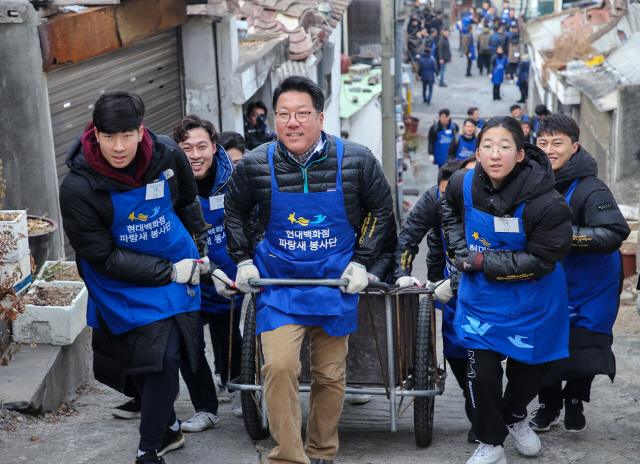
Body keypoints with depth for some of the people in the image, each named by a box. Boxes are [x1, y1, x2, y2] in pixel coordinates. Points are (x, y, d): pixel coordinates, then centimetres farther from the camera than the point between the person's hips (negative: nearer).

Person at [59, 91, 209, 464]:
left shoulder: (169, 156, -11)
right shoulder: (78, 188, -21)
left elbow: (188, 202, 12)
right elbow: (104, 257, -17)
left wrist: (198, 248, 16)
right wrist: (169, 271, -19)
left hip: (178, 271, 2)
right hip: (123, 287, -1)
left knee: (165, 359, -7)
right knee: (144, 362, 6)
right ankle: (168, 428, 32)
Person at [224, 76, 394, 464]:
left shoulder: (357, 161, -9)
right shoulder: (255, 165, -8)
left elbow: (381, 210, 5)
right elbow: (234, 211, 11)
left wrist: (361, 261, 0)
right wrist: (243, 260, 5)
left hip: (336, 283, 1)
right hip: (278, 283, 0)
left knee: (331, 374, 10)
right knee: (279, 366, -16)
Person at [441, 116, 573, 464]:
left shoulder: (545, 203, -25)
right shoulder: (463, 184, -11)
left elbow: (541, 260, -22)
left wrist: (481, 261, -23)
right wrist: (459, 250, 0)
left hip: (531, 300, -2)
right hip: (481, 295, 2)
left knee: (528, 369, 15)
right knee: (481, 371, -4)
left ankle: (515, 417, 48)